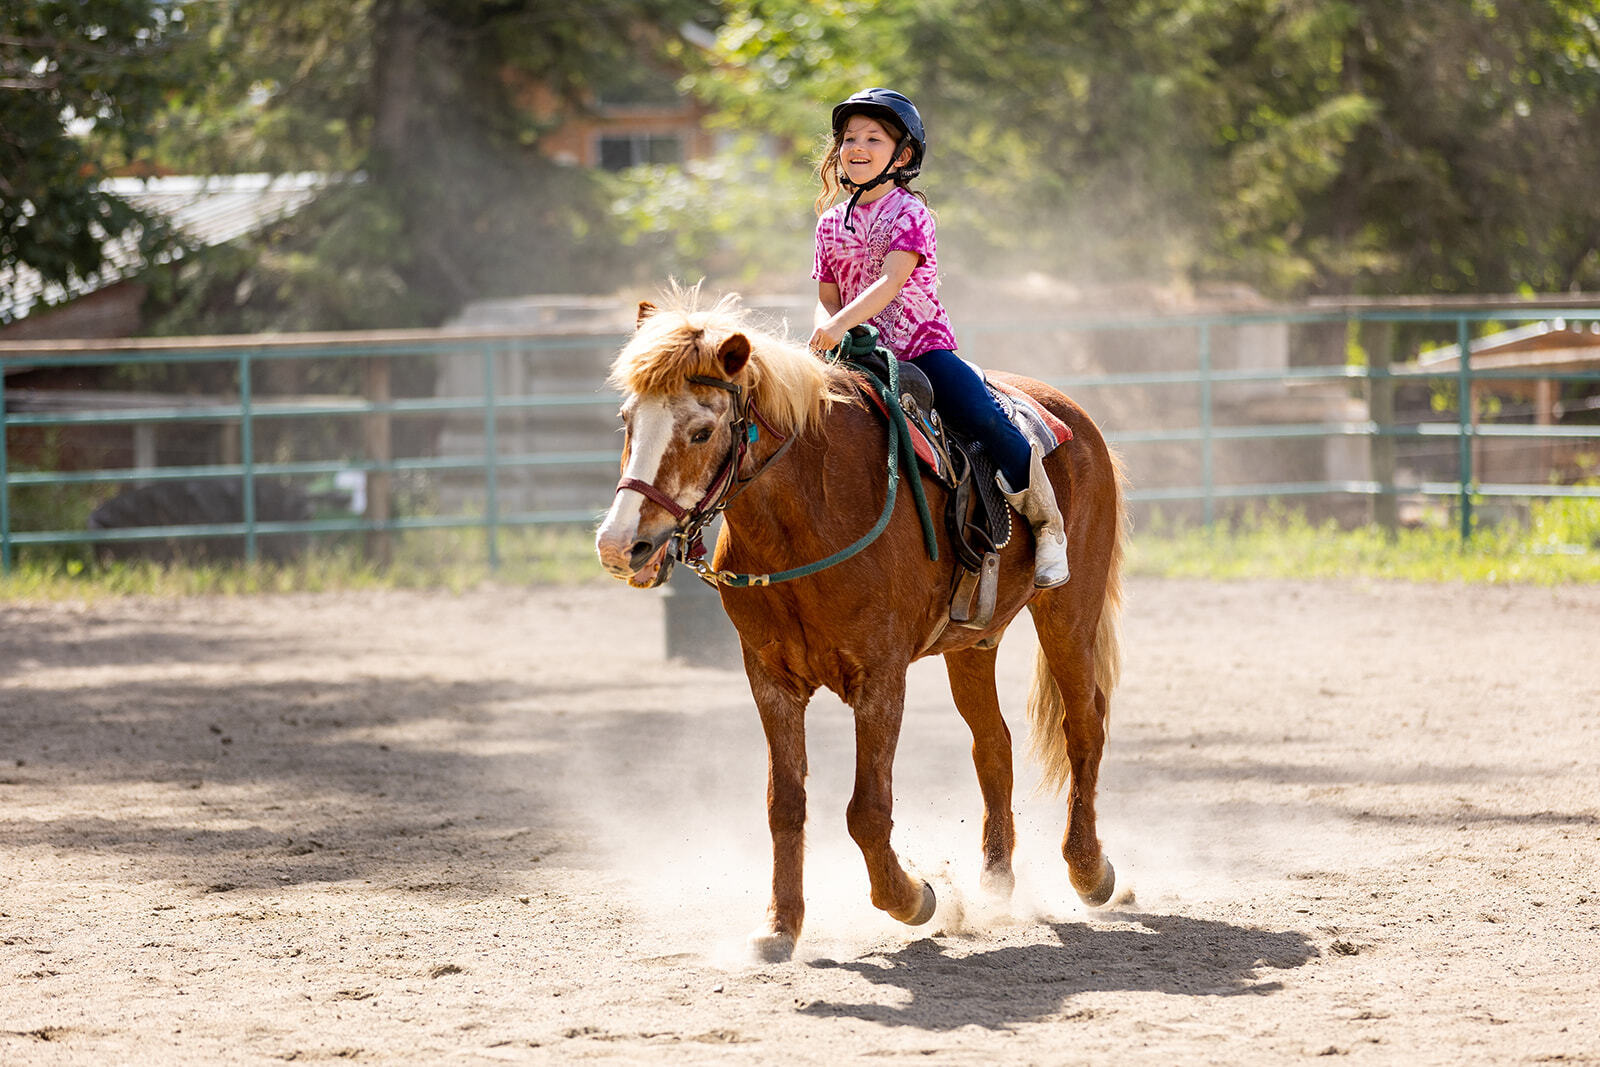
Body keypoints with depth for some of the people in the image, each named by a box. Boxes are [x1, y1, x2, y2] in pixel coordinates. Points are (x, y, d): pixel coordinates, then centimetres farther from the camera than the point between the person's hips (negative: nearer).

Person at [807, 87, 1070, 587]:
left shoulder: (908, 212, -7)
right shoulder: (831, 223, 9)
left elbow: (891, 282, -21)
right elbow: (828, 297, 10)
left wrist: (842, 322, -35)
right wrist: (824, 328, -15)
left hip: (924, 344, -5)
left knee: (985, 420, -22)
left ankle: (1047, 525, -8)